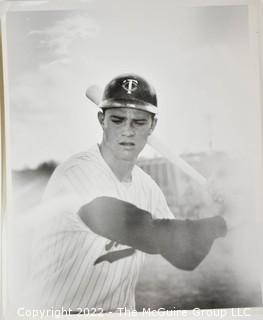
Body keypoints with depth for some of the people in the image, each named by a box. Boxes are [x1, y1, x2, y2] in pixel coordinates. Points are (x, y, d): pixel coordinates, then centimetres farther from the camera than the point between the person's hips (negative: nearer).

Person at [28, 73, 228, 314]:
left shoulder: (147, 187, 3)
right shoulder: (77, 173, -20)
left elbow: (185, 258, 2)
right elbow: (146, 236, -32)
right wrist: (220, 223, -25)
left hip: (123, 313, 5)